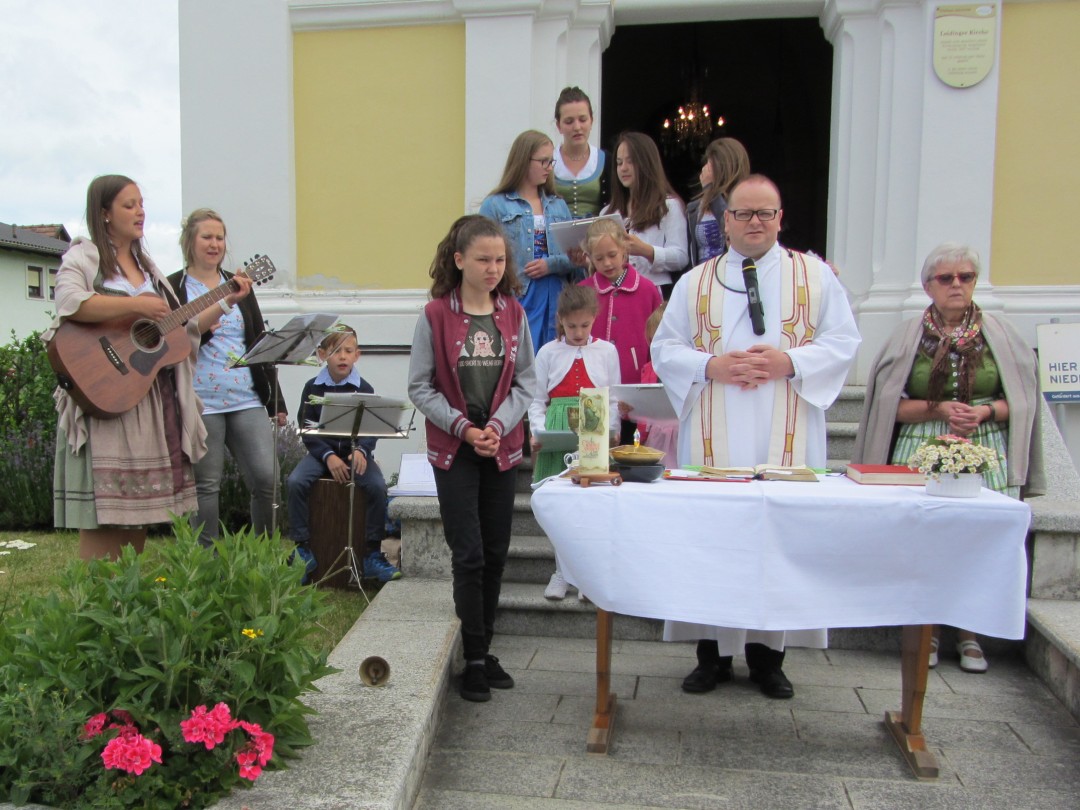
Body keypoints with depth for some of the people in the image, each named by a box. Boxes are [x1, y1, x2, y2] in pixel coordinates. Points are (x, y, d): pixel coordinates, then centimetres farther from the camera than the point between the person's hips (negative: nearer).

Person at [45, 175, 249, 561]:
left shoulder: (147, 266, 20)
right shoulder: (83, 257, -1)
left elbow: (186, 326, 20)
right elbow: (69, 303, -22)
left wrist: (226, 301, 13)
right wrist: (136, 305, -20)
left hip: (154, 398, 7)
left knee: (138, 501, 8)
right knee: (104, 504, -8)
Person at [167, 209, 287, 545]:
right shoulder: (173, 288, 4)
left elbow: (259, 340, 16)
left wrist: (275, 397, 14)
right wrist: (224, 304, -23)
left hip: (247, 400, 3)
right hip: (200, 403, -3)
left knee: (266, 479, -3)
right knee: (206, 486, 3)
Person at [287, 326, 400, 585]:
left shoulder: (364, 389, 0)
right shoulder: (313, 387, 2)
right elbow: (307, 429, -1)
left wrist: (361, 450, -25)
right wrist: (328, 456, -15)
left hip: (355, 450, -1)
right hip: (322, 450, 1)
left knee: (377, 485, -27)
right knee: (296, 482, -26)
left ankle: (372, 554, -13)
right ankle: (303, 549, -11)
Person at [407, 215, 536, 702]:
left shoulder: (513, 314, 3)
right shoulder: (436, 315, -6)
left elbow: (525, 382, 3)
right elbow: (420, 387, -6)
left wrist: (499, 424, -12)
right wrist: (463, 427, -15)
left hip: (503, 448, 4)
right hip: (454, 450, -3)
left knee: (495, 553, 10)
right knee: (469, 555, -2)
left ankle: (484, 649, 25)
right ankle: (474, 658, 12)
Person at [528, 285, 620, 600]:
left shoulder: (606, 351, 8)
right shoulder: (548, 352, 7)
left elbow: (614, 399, 9)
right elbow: (537, 400, 8)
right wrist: (538, 432, -7)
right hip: (558, 434, 0)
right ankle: (562, 571, 17)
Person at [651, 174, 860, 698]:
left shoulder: (816, 276, 10)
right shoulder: (695, 283, 12)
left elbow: (843, 342, 5)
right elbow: (664, 349, 7)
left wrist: (788, 361, -12)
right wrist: (712, 366, -11)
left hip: (786, 440, 0)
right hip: (714, 441, 1)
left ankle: (768, 654, 16)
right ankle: (713, 654, 14)